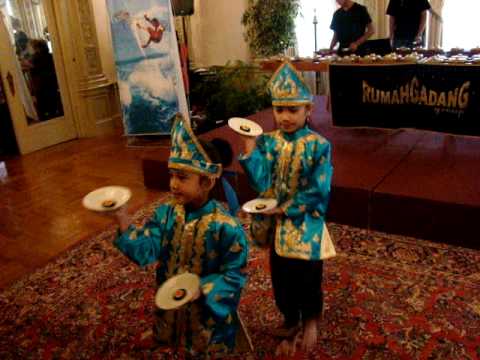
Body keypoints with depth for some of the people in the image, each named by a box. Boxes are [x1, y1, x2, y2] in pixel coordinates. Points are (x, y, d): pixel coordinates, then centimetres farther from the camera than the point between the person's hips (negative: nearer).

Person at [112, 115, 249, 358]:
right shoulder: (166, 213, -11)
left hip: (207, 310, -4)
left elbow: (234, 275, -19)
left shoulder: (225, 226, -26)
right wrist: (122, 220, -30)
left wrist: (201, 289, -31)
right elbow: (146, 251, -18)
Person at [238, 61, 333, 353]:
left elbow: (318, 191, -18)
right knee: (281, 275, 19)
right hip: (276, 223, 4)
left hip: (305, 222, -4)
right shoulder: (268, 142, -5)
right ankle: (290, 319, 44)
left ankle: (310, 320, 40)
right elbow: (262, 183, -15)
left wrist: (285, 209, -18)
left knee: (307, 275, 12)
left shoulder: (319, 145, -15)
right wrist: (249, 147, -25)